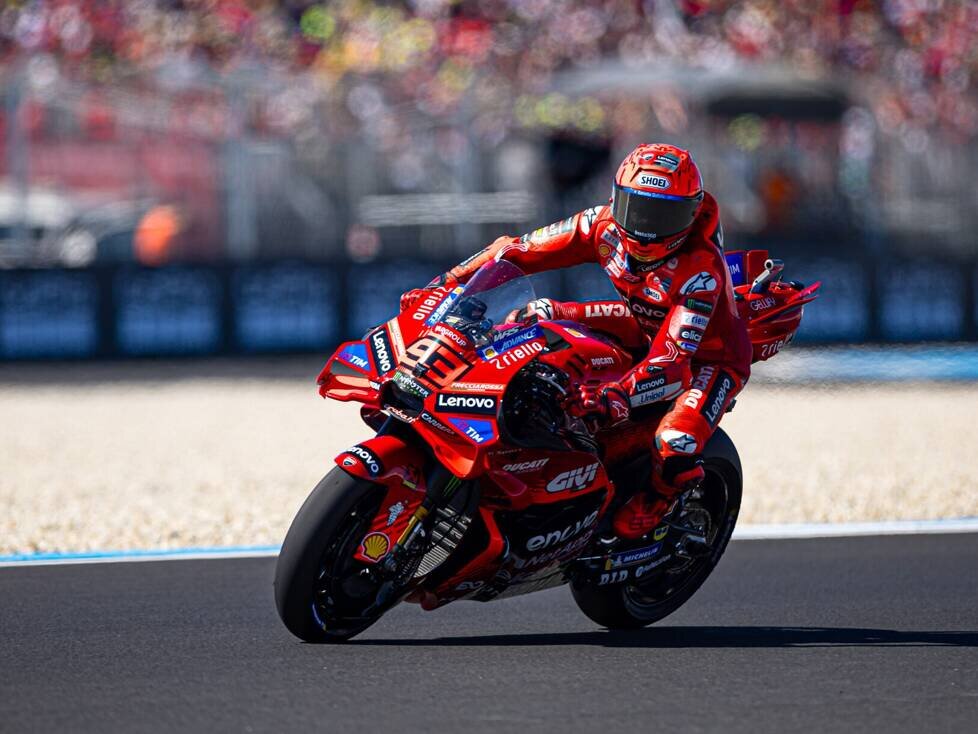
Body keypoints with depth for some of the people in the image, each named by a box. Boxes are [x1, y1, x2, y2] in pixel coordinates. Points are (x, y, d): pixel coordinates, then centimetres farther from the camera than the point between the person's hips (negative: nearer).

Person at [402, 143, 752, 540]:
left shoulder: (701, 270, -37)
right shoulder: (604, 225, -20)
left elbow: (672, 359, -44)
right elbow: (519, 250, -13)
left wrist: (616, 396, -61)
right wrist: (443, 286, -20)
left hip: (710, 354, -6)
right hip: (645, 327, 6)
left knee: (675, 452, -32)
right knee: (537, 314, -4)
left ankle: (656, 499, 4)